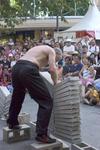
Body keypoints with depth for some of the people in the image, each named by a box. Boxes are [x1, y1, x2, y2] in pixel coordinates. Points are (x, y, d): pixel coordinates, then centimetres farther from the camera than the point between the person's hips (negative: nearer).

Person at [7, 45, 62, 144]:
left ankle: (12, 123, 46)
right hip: (28, 70, -9)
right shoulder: (51, 51, 12)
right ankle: (41, 134, -6)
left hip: (16, 67, 9)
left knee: (17, 98, 30)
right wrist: (56, 82, 15)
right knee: (46, 101, -3)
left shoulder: (40, 48, 36)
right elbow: (52, 69, -2)